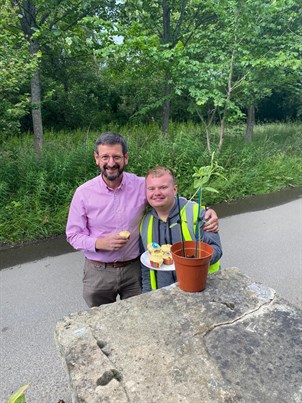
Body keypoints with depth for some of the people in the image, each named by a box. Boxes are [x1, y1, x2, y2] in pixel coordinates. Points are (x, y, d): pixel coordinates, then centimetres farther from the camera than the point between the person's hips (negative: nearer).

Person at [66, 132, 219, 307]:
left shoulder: (142, 185, -11)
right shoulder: (83, 193, -11)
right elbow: (73, 235, -5)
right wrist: (100, 243, -22)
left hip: (134, 269, 1)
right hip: (98, 272, 0)